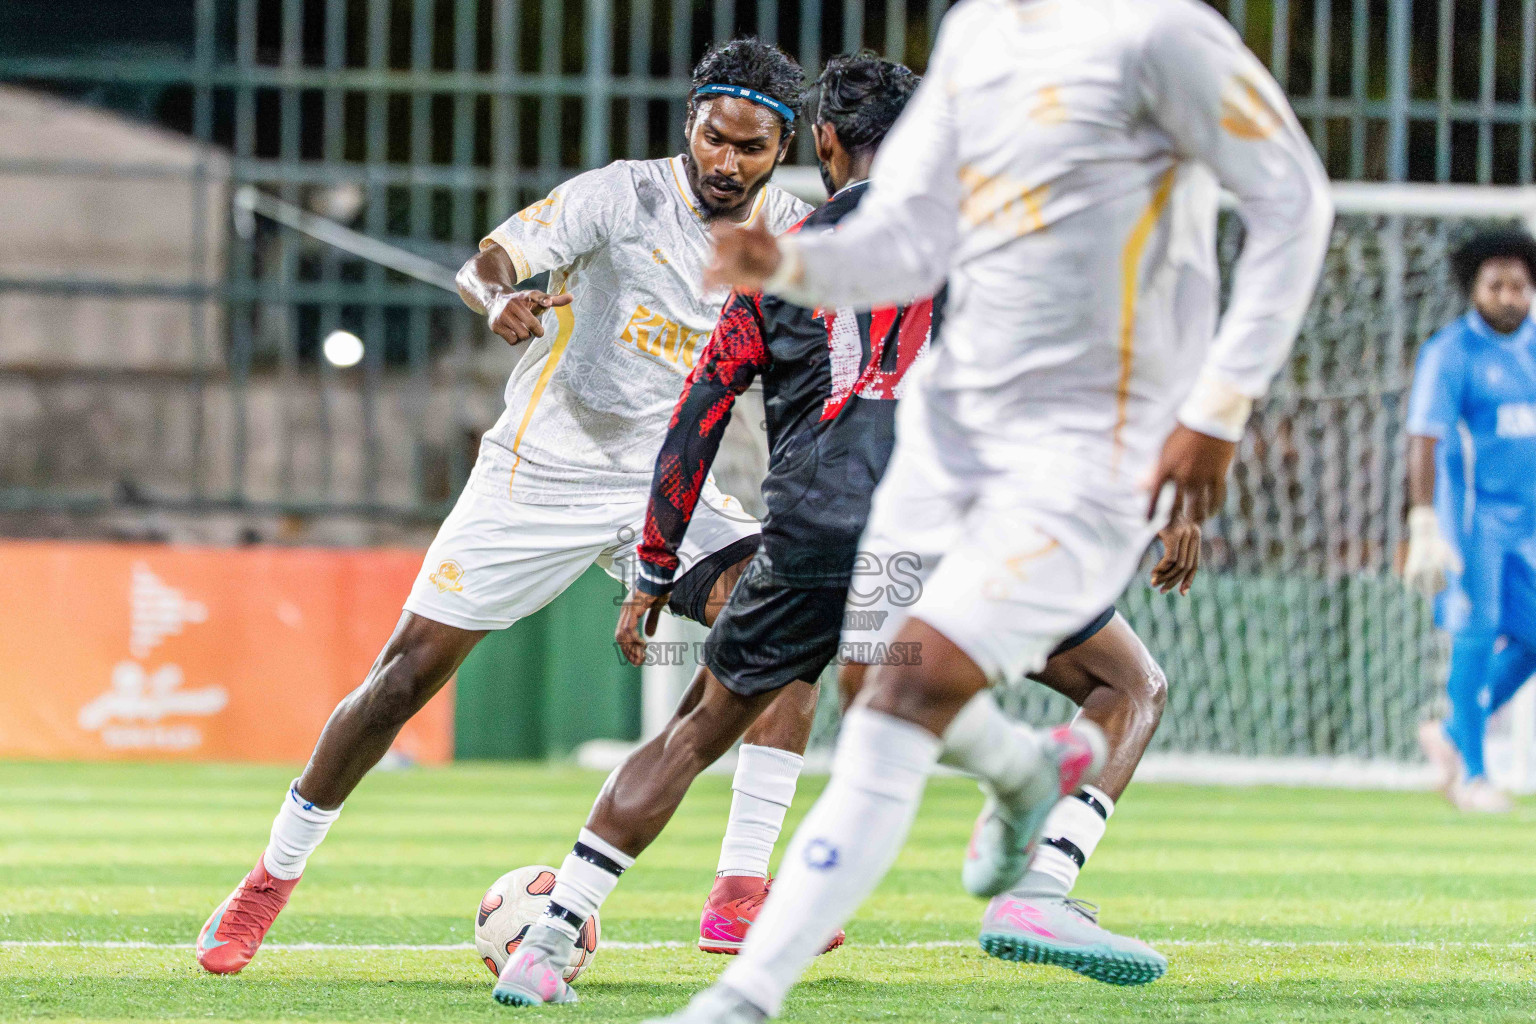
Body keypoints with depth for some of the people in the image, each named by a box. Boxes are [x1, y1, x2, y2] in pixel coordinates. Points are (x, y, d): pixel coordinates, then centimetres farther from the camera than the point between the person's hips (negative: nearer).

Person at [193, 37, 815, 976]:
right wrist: (500, 299, -46)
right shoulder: (626, 195, -14)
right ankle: (273, 878, 13)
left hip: (666, 486, 3)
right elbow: (488, 261, -23)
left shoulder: (791, 236, -4)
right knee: (409, 673, -4)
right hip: (542, 469, -3)